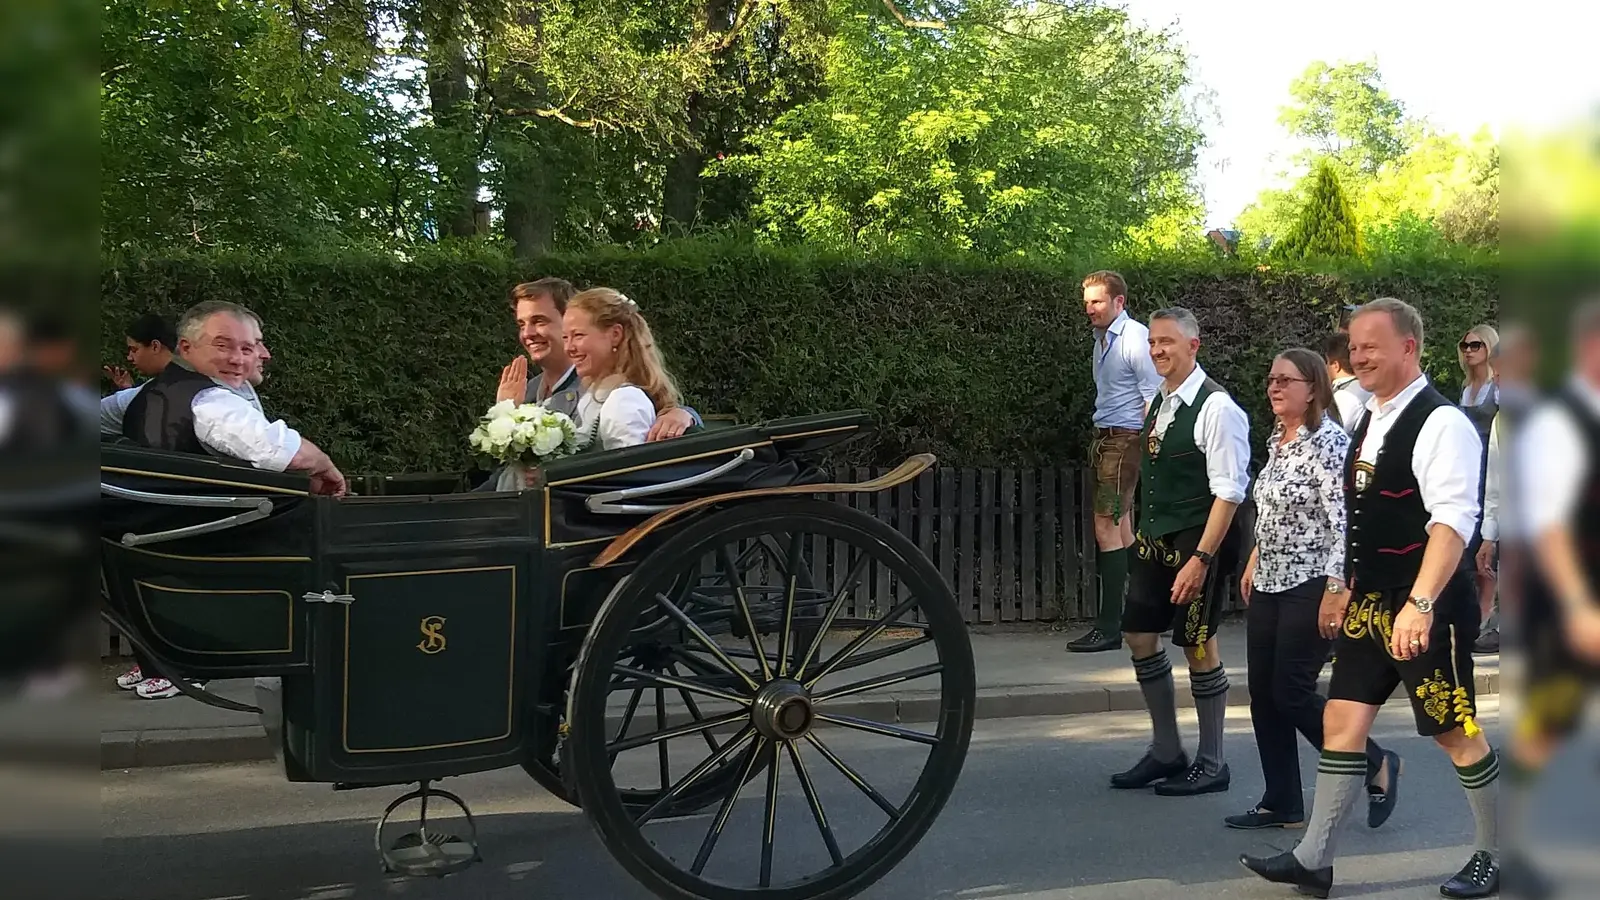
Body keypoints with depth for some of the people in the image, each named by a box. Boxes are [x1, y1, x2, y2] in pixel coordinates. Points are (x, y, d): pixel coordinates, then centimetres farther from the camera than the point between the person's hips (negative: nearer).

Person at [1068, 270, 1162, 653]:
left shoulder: (1136, 338, -13)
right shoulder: (1102, 338, 14)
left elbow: (1152, 396, -15)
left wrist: (1147, 449, -18)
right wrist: (1100, 439, 17)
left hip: (1125, 439, -9)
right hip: (1105, 437, 9)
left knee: (1106, 527, -12)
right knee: (1122, 527, 12)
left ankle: (1109, 626, -11)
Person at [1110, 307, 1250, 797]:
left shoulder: (1216, 407, -16)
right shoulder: (1157, 403, 9)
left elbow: (1229, 492, -19)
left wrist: (1201, 558, -23)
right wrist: (1144, 535, 13)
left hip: (1197, 544, -8)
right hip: (1154, 542, 8)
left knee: (1198, 646, 1)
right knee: (1139, 637, 11)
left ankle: (1211, 763, 18)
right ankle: (1166, 752, 26)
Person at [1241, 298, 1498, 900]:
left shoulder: (1440, 423, -16)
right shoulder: (1370, 421, 12)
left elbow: (1453, 519, -27)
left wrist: (1419, 605, -36)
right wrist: (1348, 593, 22)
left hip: (1426, 611, -8)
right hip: (1370, 604, 8)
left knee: (1454, 732, 6)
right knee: (1342, 722, 7)